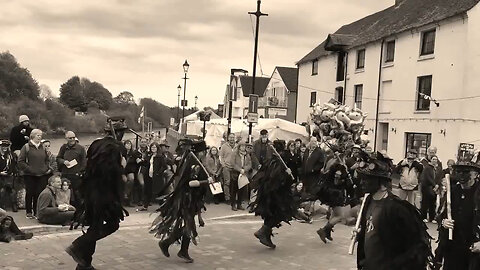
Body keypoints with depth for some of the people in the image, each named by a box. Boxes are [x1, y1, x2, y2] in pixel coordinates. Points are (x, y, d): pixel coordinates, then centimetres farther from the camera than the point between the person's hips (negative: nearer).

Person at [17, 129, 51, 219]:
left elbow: (47, 160, 23)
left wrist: (48, 168, 6)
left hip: (42, 175, 3)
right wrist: (29, 169, -13)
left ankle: (37, 212, 10)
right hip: (29, 175, -3)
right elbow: (21, 161, -5)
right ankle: (29, 212, 14)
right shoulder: (26, 147, -2)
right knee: (30, 193, 3)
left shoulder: (43, 148, 13)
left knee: (39, 194, 0)